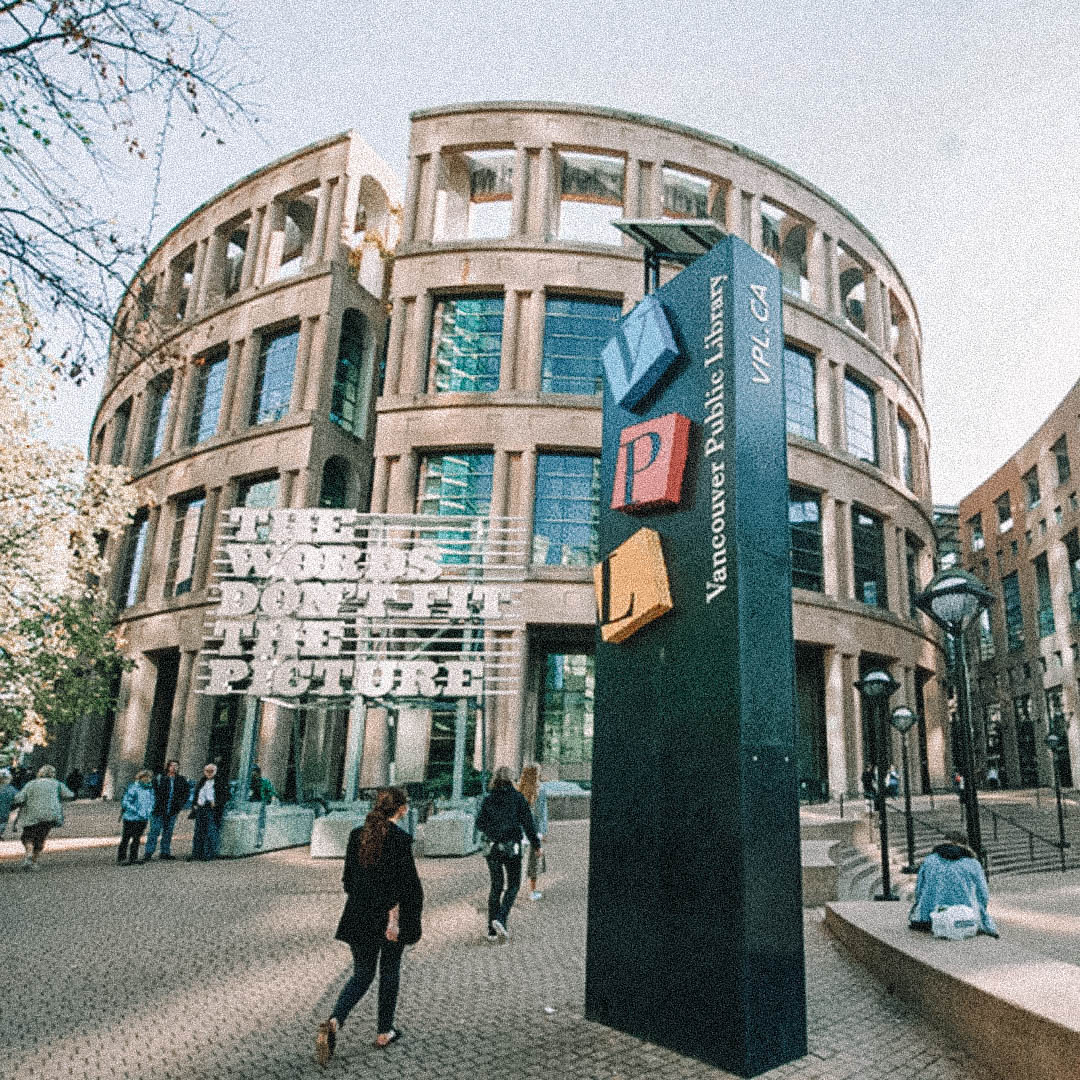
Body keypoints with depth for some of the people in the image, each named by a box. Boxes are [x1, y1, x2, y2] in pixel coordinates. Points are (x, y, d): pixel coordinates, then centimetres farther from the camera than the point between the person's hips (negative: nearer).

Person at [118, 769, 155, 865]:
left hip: (143, 819, 6)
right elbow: (125, 802, -16)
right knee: (125, 839, 2)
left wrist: (149, 810, 2)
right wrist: (137, 811, -21)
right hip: (130, 818, -6)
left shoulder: (150, 788, 7)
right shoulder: (133, 787, -13)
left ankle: (132, 859, 21)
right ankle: (120, 859, 10)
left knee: (137, 839, 13)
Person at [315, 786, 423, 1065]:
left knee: (362, 974, 14)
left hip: (359, 915, 5)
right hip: (389, 915, -4)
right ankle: (384, 1032, 25)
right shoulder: (400, 838, -16)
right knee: (389, 972, 15)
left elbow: (349, 877, 7)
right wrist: (394, 919, -15)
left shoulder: (357, 834, 1)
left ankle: (333, 1021, -6)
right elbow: (398, 883, -19)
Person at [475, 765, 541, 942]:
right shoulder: (517, 797, -6)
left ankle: (492, 930, 13)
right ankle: (500, 919, -11)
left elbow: (480, 823, 2)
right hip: (512, 847, -3)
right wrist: (536, 844, 1)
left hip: (493, 847, 3)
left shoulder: (488, 799, 1)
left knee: (496, 886, 13)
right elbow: (527, 822, -7)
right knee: (513, 885, 9)